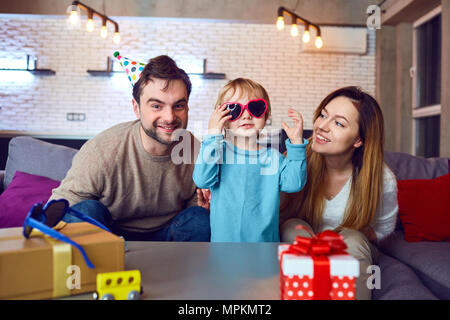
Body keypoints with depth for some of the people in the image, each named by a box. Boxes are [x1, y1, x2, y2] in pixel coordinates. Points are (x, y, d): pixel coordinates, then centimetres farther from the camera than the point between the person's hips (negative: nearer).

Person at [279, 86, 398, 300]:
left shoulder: (383, 180, -19)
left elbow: (384, 228, 0)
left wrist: (348, 237, -19)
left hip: (354, 251, 0)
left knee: (352, 239, -32)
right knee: (295, 227, -30)